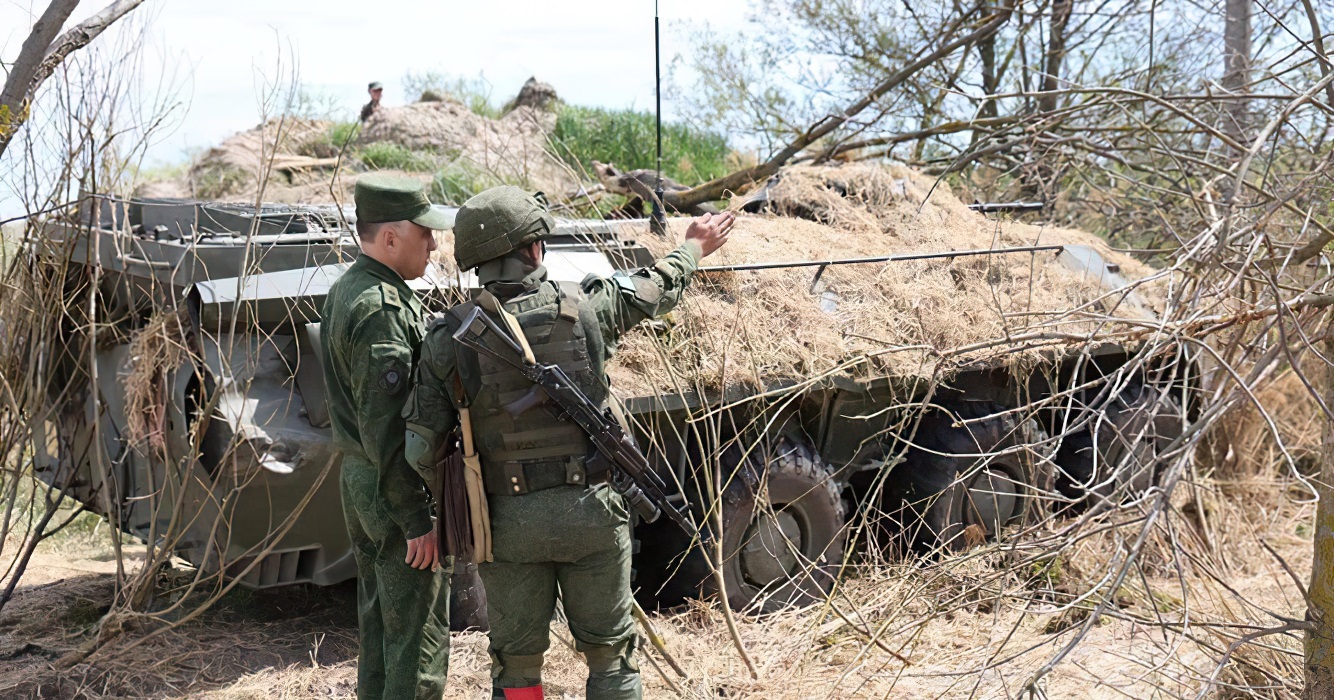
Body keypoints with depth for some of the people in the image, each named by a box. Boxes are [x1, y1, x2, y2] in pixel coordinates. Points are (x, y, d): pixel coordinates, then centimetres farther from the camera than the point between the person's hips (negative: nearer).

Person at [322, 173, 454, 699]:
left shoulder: (345, 290, 12)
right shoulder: (381, 307, -21)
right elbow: (386, 426, -25)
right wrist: (419, 518, -21)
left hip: (358, 478, 10)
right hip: (395, 490, -10)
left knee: (378, 624, 19)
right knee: (417, 634, -1)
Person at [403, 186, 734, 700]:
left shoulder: (450, 338, -9)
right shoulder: (585, 307, -8)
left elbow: (420, 451, -8)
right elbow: (658, 288, 13)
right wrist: (694, 247, 33)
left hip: (507, 522, 0)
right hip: (590, 511, 0)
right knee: (610, 652, 15)